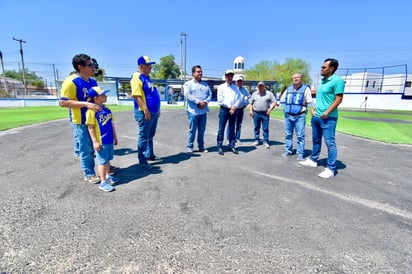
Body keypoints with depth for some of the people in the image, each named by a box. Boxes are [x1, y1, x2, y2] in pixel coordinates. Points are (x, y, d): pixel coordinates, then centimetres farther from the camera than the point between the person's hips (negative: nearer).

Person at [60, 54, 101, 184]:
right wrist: (86, 104, -26)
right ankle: (89, 174, 18)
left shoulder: (93, 81, 8)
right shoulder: (71, 81, -15)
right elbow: (63, 102, -18)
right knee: (86, 149, 3)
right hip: (81, 122, -7)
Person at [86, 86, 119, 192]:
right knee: (102, 161, 1)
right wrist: (95, 142, -16)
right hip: (101, 141, -7)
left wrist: (115, 137, 17)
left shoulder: (107, 109, 7)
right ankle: (103, 182, 11)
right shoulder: (92, 111, -15)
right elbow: (90, 128, -15)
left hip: (109, 140, 7)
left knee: (108, 159, 19)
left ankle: (108, 176, 35)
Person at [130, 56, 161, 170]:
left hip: (154, 112, 9)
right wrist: (145, 110, -24)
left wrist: (157, 109, 20)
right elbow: (137, 96, -20)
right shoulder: (137, 77, -11)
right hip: (145, 112, -9)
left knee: (150, 135, 18)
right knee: (144, 136, -2)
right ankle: (142, 160, 8)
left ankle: (150, 155, 32)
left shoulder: (148, 78, 17)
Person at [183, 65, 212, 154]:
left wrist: (205, 102, -9)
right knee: (192, 130, -2)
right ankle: (190, 147, 9)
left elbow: (210, 95, 11)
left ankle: (201, 147, 19)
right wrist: (198, 102, -17)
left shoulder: (205, 84, 19)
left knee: (202, 130, 9)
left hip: (203, 111, 5)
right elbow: (187, 95, -12)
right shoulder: (188, 83, 2)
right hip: (193, 111, -5)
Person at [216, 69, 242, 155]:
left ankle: (232, 146, 16)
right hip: (224, 110, -3)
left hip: (233, 110, 4)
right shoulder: (221, 87, 2)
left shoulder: (236, 87, 13)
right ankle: (220, 147, 2)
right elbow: (220, 100, -7)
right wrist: (229, 107, -8)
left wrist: (234, 107, -10)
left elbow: (239, 98, 6)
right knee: (221, 129, -3)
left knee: (232, 129, 8)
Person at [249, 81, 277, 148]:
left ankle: (265, 141, 6)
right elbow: (251, 103, 16)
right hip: (256, 113, 2)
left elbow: (274, 102, 3)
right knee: (256, 127, 7)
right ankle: (256, 140, 18)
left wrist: (270, 109, -9)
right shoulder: (254, 94, 13)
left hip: (265, 113, -2)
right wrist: (250, 110, 3)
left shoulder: (269, 93, 5)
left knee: (265, 128, -1)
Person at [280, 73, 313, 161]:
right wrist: (285, 109, 10)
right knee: (288, 134, 10)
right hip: (288, 115, 5)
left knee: (300, 136, -3)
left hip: (300, 116, -4)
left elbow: (309, 102, -4)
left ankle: (300, 154, 4)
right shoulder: (288, 89, 13)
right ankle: (288, 150, 22)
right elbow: (282, 100, 21)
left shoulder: (306, 88, 0)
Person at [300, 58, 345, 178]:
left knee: (330, 143, -3)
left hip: (328, 118, -9)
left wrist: (326, 113, -20)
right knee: (316, 140, 18)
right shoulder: (323, 81, 14)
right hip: (316, 116, 9)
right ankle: (313, 160, 33)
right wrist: (314, 108, 10)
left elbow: (338, 100, -16)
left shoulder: (337, 80, -11)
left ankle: (331, 169, 5)